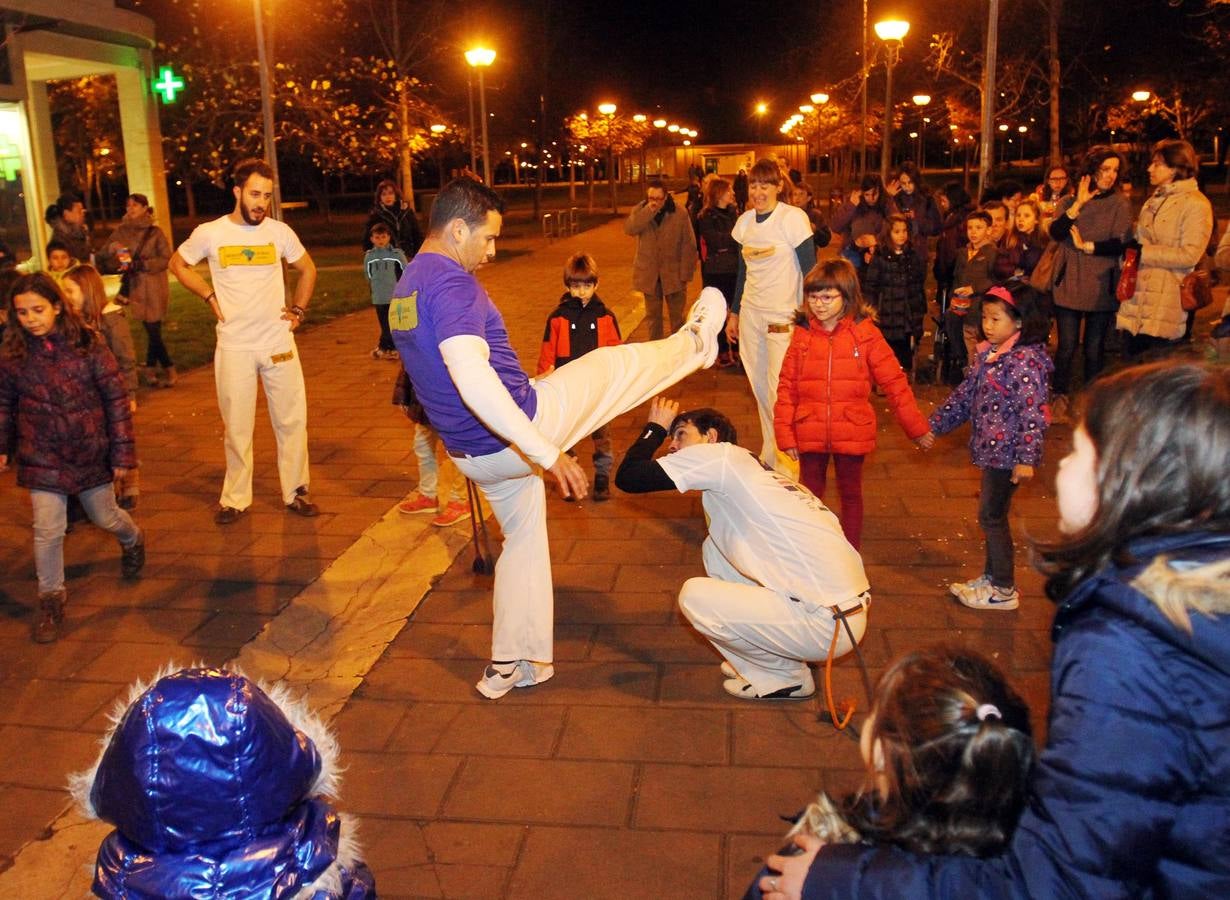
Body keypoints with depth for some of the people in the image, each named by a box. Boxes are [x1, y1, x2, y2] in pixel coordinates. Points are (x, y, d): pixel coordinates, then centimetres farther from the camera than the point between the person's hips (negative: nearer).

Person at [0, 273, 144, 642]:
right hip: (42, 457, 1)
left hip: (90, 451, -1)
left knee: (105, 517, 16)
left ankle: (133, 540, 51)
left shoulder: (87, 344, -12)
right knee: (47, 531, -2)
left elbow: (116, 399, -8)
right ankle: (51, 599, 17)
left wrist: (122, 452, -7)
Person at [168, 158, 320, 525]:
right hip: (234, 347, -1)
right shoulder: (209, 233, -5)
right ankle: (235, 498, 21)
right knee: (237, 426, 7)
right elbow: (178, 264, 12)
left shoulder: (280, 232, -1)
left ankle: (295, 492, 20)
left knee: (291, 421, 6)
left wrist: (298, 309, 7)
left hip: (279, 343, 1)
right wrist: (211, 297, 2)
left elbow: (307, 269, 16)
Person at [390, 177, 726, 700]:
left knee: (523, 539, 25)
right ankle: (694, 345, 39)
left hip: (471, 454, 9)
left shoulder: (405, 290, 9)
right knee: (609, 364, 10)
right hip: (522, 427, -9)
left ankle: (509, 666, 33)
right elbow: (472, 377, -37)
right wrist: (548, 453, -35)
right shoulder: (451, 284, -23)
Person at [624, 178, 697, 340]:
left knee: (677, 316, 8)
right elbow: (629, 229, -20)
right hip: (649, 274, 2)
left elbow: (689, 246, -5)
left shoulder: (680, 214, -7)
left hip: (673, 275, -2)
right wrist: (648, 210, -27)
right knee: (653, 316, 12)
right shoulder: (640, 210, -1)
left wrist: (685, 274, -9)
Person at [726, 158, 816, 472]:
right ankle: (769, 452, 25)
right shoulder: (745, 221, 7)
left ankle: (784, 458, 9)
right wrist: (734, 313, 16)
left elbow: (810, 269, -10)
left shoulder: (793, 218, -11)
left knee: (779, 390, -6)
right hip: (750, 313, 6)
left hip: (783, 316, -6)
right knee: (759, 387, 11)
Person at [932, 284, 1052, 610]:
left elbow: (1033, 412, -23)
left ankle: (1003, 590, 13)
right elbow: (965, 395, 17)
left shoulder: (1026, 361, -18)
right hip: (990, 449, 9)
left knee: (992, 516, 0)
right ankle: (991, 577, 32)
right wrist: (935, 425, 17)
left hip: (1007, 453, -9)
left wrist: (1027, 458, -26)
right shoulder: (987, 354, 9)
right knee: (991, 515, 18)